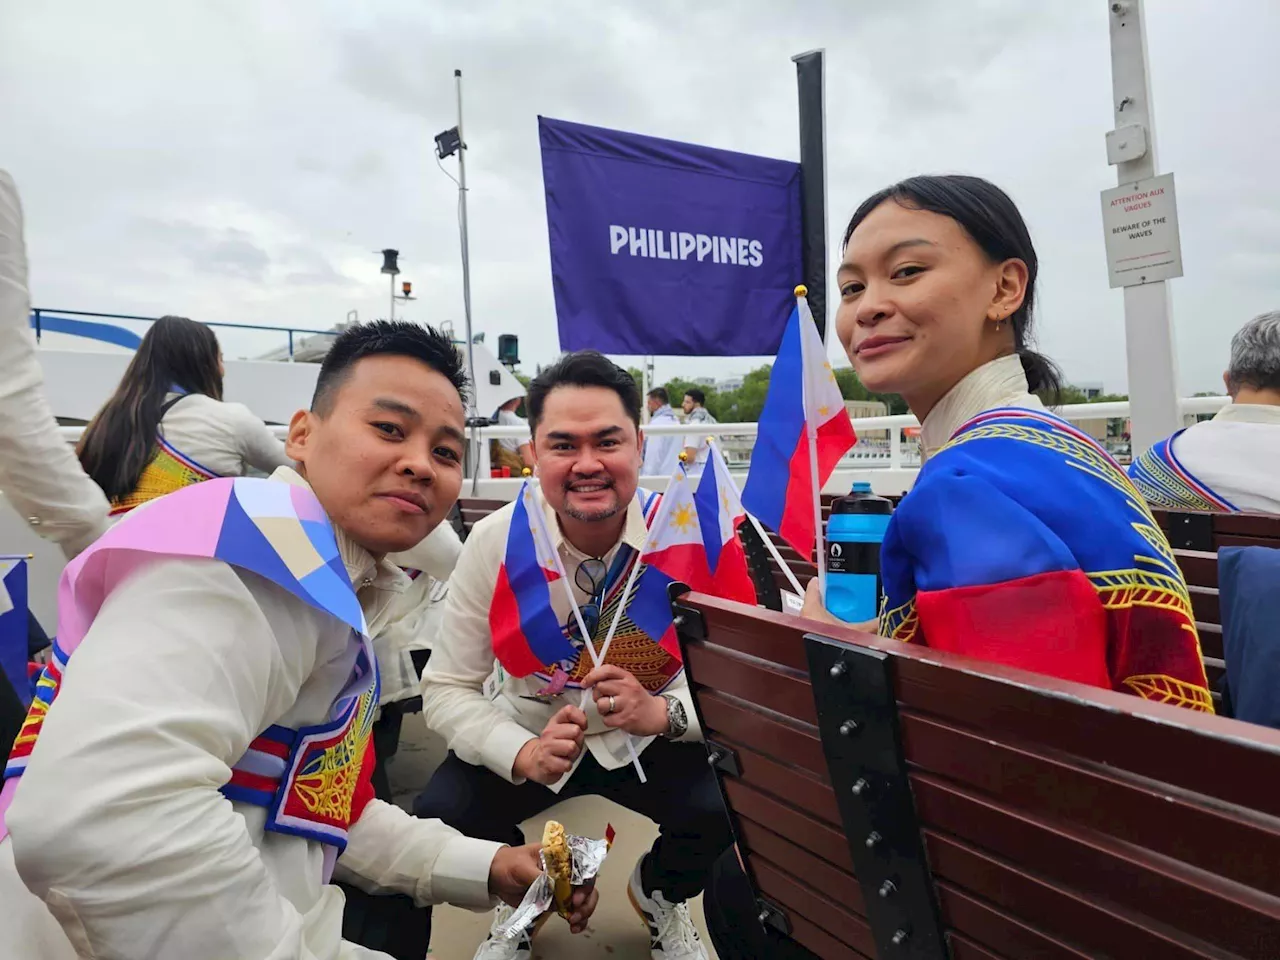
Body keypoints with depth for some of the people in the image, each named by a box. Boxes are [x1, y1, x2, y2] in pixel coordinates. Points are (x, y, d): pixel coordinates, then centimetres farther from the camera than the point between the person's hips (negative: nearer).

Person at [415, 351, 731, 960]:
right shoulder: (494, 542, -18)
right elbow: (447, 690, -12)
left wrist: (664, 711, -35)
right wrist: (522, 753, -31)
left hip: (652, 740, 0)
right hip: (527, 734, 1)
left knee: (733, 811, -25)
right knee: (438, 818, -23)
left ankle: (659, 895, 15)